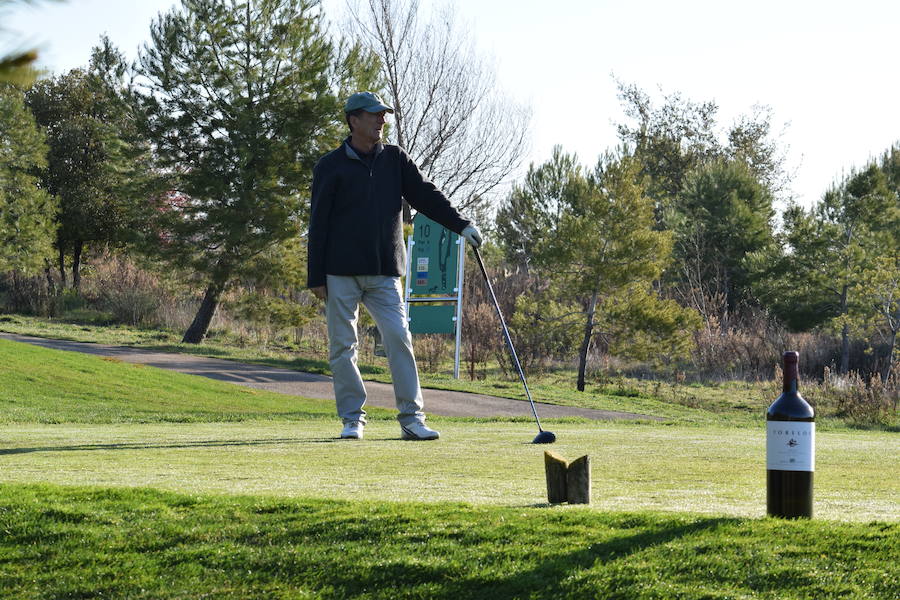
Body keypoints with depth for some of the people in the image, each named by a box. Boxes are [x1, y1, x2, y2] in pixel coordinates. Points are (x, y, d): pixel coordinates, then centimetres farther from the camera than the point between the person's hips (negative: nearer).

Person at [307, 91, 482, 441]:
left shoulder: (395, 159, 12)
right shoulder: (331, 166, 2)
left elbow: (426, 195, 7)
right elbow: (318, 224, 1)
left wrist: (461, 224, -8)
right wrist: (316, 277, -3)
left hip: (384, 273, 2)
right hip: (341, 272, -2)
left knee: (399, 338, -8)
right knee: (342, 345, 0)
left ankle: (411, 418, -7)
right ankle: (352, 418, 9)